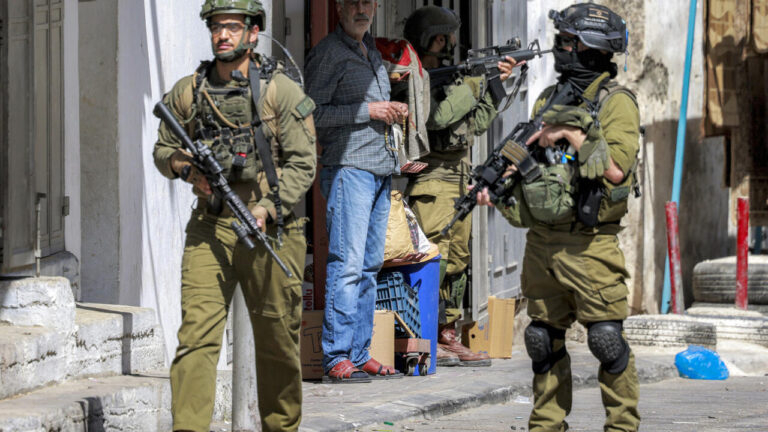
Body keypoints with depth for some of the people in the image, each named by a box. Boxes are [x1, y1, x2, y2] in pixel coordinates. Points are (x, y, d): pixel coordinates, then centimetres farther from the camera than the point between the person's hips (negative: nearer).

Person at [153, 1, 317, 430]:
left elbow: (302, 164, -6)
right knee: (196, 334, -11)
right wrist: (185, 167, -6)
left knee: (278, 340, 9)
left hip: (269, 230, -1)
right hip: (209, 230, 2)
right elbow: (163, 149, 18)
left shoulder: (281, 91, -3)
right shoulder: (188, 92, 7)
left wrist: (267, 210, -18)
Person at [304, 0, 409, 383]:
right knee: (347, 264, -13)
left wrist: (393, 113, 10)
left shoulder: (372, 53, 21)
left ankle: (360, 354, 11)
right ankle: (337, 358, -13)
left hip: (381, 170, 9)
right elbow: (314, 113, -13)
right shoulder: (327, 53, -5)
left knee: (370, 265, 8)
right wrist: (368, 111, -14)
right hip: (348, 168, -9)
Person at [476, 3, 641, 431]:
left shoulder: (616, 102, -5)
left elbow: (616, 168, -17)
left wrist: (573, 135, -14)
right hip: (541, 243, 7)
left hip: (590, 245, -7)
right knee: (545, 339, 10)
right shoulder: (549, 100, 15)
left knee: (607, 339, -7)